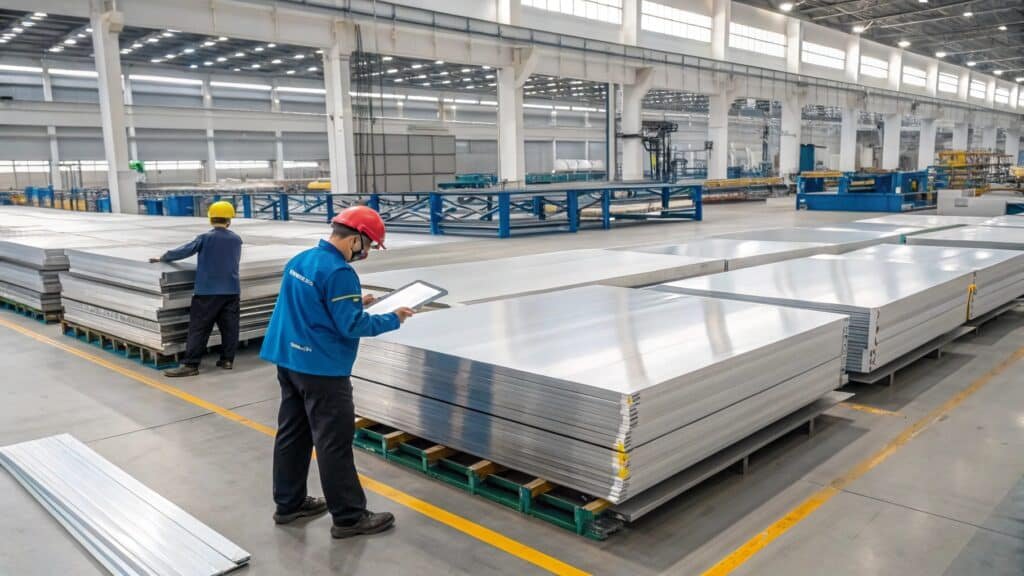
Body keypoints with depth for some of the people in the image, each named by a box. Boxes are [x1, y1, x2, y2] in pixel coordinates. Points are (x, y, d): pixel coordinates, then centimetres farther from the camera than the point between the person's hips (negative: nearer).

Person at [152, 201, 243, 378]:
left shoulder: (205, 238, -7)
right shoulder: (236, 240, 6)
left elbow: (184, 251, -6)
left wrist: (162, 258, 7)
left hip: (208, 291, -4)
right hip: (231, 290, 4)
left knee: (199, 328, -3)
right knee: (229, 326, 9)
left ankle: (190, 365, -4)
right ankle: (227, 360, 13)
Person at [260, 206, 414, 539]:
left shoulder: (300, 260, 9)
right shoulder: (338, 272, -20)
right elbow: (352, 326, -21)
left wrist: (355, 302, 16)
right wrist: (393, 320, -9)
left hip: (288, 361, 10)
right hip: (320, 369, -9)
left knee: (292, 434, 17)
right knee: (334, 443, -2)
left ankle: (288, 503, 29)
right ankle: (349, 517, 7)